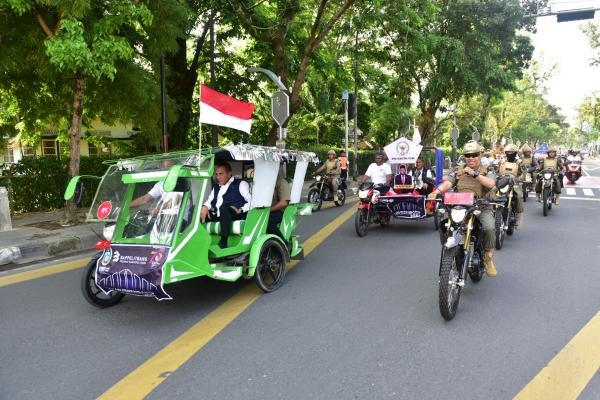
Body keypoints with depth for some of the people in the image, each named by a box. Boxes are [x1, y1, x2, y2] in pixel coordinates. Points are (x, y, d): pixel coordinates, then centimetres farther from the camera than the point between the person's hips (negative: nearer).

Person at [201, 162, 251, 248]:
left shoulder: (240, 184, 6)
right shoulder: (216, 187, 26)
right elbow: (210, 201, 19)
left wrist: (241, 210, -18)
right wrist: (205, 207, -3)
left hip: (235, 215, -6)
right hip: (216, 215, 6)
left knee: (224, 207, -39)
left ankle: (223, 241, -38)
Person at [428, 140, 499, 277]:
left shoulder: (487, 171, 9)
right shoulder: (458, 171, 15)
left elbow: (491, 184, -13)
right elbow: (447, 183, -3)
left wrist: (475, 174, -25)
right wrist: (436, 191, -24)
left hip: (482, 207, -2)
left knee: (490, 228, -29)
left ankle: (488, 259, -6)